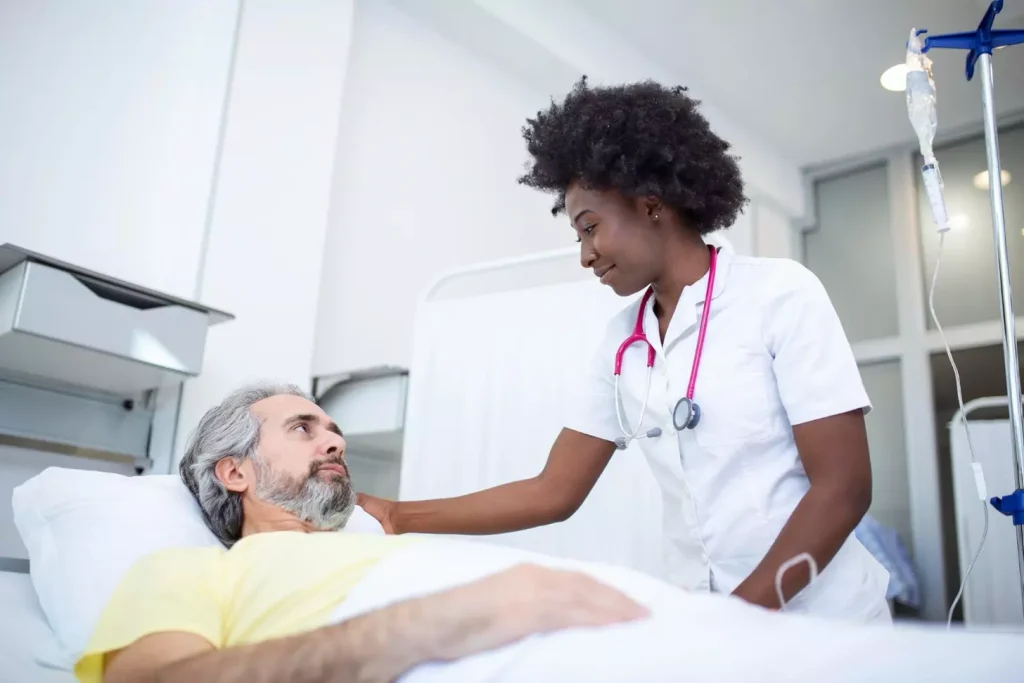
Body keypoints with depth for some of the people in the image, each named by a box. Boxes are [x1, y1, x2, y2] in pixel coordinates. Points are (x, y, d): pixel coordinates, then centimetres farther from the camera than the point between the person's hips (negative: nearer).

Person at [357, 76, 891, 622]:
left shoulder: (780, 292, -7)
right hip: (704, 620, 4)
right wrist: (399, 517, 1)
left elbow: (842, 489, -11)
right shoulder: (621, 342, 6)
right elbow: (553, 493, 5)